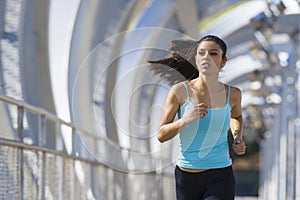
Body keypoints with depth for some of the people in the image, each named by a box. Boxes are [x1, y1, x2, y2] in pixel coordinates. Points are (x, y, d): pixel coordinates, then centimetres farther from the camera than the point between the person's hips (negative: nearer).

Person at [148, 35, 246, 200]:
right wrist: (185, 120, -23)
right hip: (186, 178, 1)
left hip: (220, 177, -1)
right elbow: (161, 135, -6)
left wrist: (237, 138, 6)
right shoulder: (181, 91, -6)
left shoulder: (232, 94, 0)